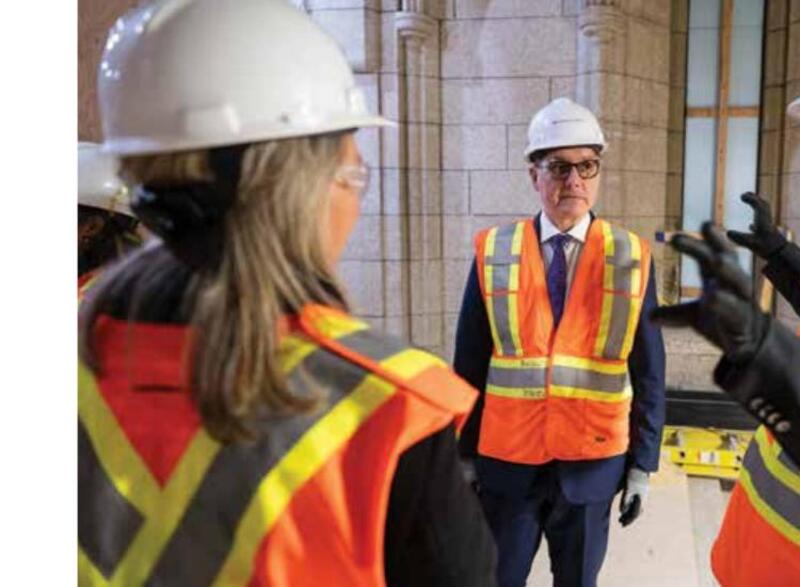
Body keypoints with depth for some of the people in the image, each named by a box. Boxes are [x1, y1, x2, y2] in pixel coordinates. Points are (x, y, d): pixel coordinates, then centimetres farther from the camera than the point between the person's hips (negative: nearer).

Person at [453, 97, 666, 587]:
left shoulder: (632, 259, -4)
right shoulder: (493, 253, -5)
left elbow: (649, 375, 0)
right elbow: (469, 366, -1)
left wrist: (642, 465, 0)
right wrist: (464, 455, 1)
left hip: (592, 464, 0)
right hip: (506, 461, 0)